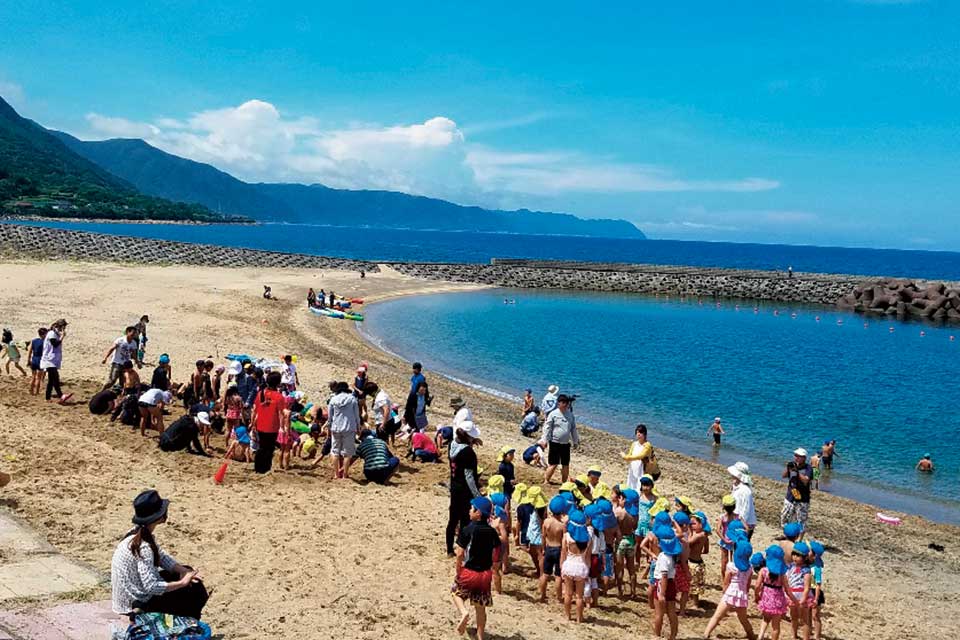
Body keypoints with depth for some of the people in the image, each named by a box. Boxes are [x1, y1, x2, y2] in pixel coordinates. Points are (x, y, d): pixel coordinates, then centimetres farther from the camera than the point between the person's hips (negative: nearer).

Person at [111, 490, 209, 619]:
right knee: (195, 594, -4)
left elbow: (162, 556, 6)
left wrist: (183, 571, -9)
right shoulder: (143, 547, -31)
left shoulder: (139, 533, -3)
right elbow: (152, 587, -32)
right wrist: (182, 583, -22)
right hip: (137, 604, -9)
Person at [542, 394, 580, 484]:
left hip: (566, 443, 5)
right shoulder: (553, 414, -6)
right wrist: (545, 440, -10)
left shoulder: (570, 414, 8)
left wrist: (575, 441, 20)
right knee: (553, 464, -4)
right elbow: (547, 427, -6)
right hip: (555, 443, -5)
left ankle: (564, 483, 24)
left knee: (566, 465, 10)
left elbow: (573, 429, 17)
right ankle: (546, 481, 9)